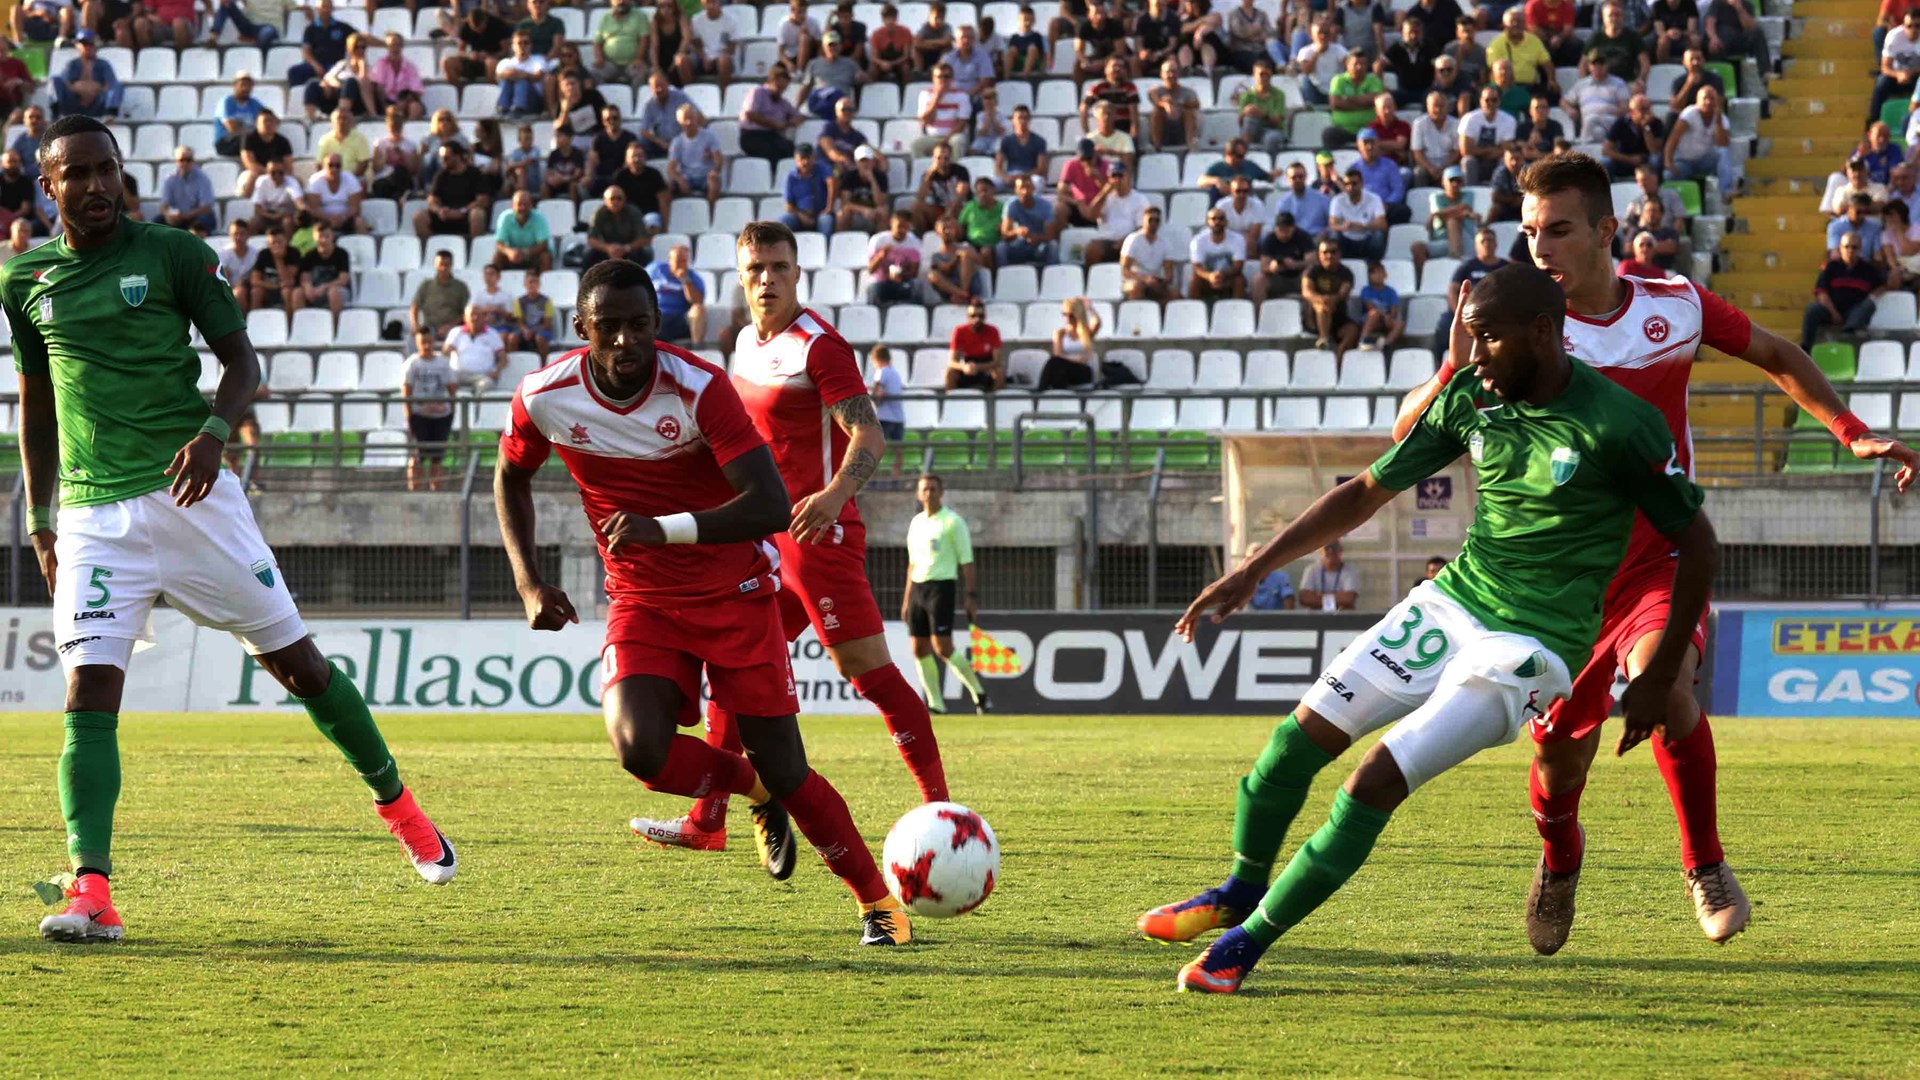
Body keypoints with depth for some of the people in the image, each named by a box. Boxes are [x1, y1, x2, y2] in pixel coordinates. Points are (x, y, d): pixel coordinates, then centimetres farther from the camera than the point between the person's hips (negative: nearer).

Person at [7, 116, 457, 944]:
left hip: (191, 495, -2)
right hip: (93, 513, 2)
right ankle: (90, 894, -20)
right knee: (89, 694, -13)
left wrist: (214, 432, -18)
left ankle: (396, 802, 28)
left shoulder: (173, 255, 0)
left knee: (294, 660, 6)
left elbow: (242, 361, 2)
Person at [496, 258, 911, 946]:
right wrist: (529, 584, 0)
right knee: (639, 749, -23)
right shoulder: (545, 398, -12)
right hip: (641, 601, 2)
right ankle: (755, 791, 9)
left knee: (784, 771, -5)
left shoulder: (699, 388, -22)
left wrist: (669, 529, -38)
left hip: (734, 592, -2)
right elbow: (511, 477, 11)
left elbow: (771, 506, -27)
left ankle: (878, 899, 15)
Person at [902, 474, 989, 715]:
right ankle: (936, 703, 7)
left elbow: (967, 562, -6)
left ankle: (977, 692, -3)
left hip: (942, 586, -7)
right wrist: (907, 598, 19)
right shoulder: (916, 523, 15)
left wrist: (971, 596, -12)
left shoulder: (952, 522, -4)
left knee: (942, 648, -15)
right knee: (919, 649, 2)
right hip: (918, 587, 7)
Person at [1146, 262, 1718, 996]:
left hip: (1527, 648, -6)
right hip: (1450, 603, 6)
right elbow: (1366, 494, 10)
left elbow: (1698, 545, -7)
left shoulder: (1619, 426, -17)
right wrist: (1253, 571, 6)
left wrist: (1662, 679, -5)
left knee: (1377, 783, -17)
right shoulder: (1471, 400, 1)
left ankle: (1249, 942, -4)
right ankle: (1242, 890, 24)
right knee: (1305, 733, -2)